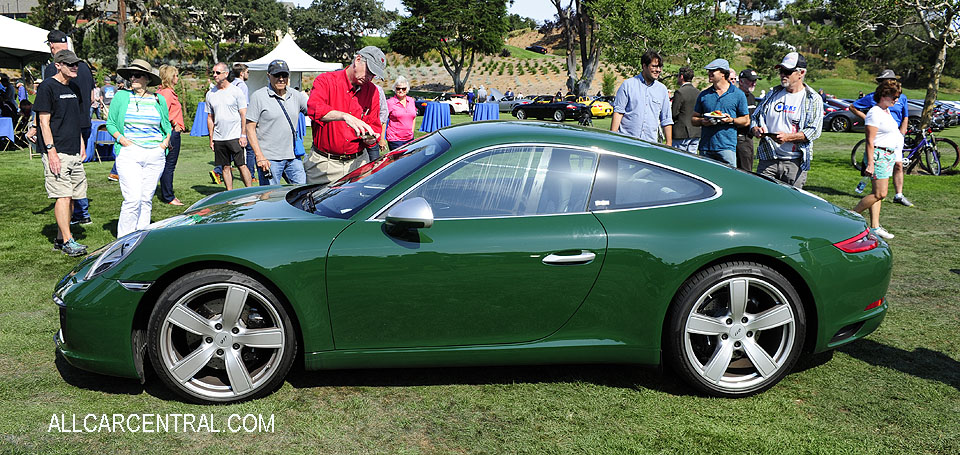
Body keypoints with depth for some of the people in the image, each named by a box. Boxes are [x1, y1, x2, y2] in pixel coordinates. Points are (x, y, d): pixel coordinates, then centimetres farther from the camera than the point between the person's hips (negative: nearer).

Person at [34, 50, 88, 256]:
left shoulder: (75, 88, 16)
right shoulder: (47, 87, -6)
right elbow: (44, 122, -11)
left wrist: (81, 145, 16)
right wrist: (51, 151, -17)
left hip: (74, 153, 8)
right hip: (56, 152, -8)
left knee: (72, 196, 8)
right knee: (63, 195, -10)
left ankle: (60, 238, 17)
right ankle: (67, 241, -7)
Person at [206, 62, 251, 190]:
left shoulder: (236, 91, -1)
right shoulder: (210, 94, 10)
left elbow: (243, 115, -3)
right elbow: (210, 117, 14)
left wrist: (243, 135, -11)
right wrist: (211, 139, 9)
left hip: (235, 136, -4)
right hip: (218, 138, 4)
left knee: (241, 166, -6)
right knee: (225, 167, 7)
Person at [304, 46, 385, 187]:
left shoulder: (372, 90, 9)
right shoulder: (325, 80, -5)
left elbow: (374, 125, 17)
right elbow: (314, 109, -25)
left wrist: (371, 138, -8)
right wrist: (345, 116, -41)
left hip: (357, 163, 3)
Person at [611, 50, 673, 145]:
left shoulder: (662, 89, 14)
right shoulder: (628, 85, 2)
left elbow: (666, 120, 16)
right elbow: (618, 112, -1)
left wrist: (669, 144, 12)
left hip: (651, 143, 3)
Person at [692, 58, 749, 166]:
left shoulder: (738, 94, 6)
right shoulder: (703, 95, 13)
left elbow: (746, 120, 9)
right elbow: (693, 119, 16)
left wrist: (732, 120, -10)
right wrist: (702, 121, -6)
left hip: (727, 147, -3)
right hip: (706, 147, 3)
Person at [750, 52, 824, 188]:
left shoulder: (813, 99, 1)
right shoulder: (773, 94, 15)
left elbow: (814, 131, -8)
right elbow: (754, 117, 17)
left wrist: (788, 137, -22)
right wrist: (756, 130, -6)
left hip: (795, 162, -3)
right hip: (767, 159, 3)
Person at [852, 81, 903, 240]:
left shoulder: (887, 111, 15)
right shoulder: (874, 113, -14)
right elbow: (870, 140, -19)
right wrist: (870, 163, -22)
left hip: (889, 155, 9)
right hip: (878, 155, -9)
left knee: (878, 193, 8)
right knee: (880, 194, -13)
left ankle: (875, 227, 9)